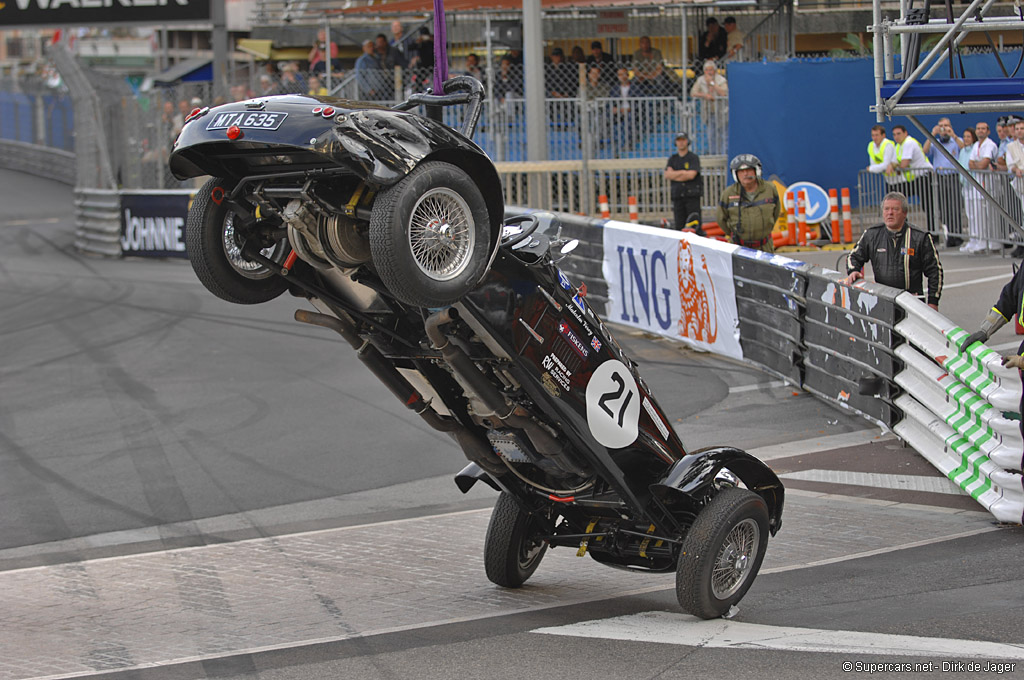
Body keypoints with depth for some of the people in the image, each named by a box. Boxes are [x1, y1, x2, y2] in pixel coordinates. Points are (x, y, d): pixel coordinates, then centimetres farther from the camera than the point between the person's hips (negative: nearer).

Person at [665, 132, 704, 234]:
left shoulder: (694, 157, 2)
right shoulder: (672, 159, 16)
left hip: (692, 195, -4)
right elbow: (667, 175, 2)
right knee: (679, 225, -1)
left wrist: (674, 175, -2)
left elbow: (691, 175, -11)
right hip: (677, 196, 4)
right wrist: (683, 172, -7)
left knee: (696, 225, -12)